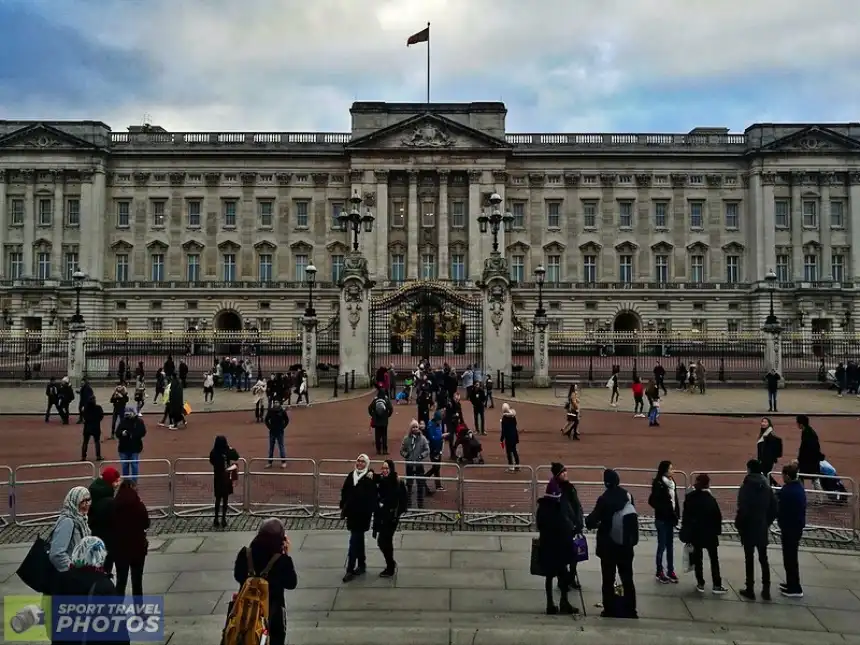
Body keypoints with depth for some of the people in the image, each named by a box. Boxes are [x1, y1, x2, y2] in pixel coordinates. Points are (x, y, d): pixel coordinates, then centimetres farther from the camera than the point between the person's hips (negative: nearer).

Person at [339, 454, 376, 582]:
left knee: (354, 541, -6)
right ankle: (361, 565, 30)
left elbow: (372, 497, -13)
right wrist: (343, 507, 8)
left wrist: (370, 511, -18)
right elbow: (344, 492, 10)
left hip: (363, 514, -6)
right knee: (358, 539, 17)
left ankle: (350, 570, 0)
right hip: (351, 512, 6)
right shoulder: (351, 475, 5)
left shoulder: (370, 478, -12)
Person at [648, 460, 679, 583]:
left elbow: (675, 500, 8)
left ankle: (670, 571, 25)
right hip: (662, 519, -6)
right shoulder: (658, 484, -16)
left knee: (670, 546, 14)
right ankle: (659, 572, 14)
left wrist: (676, 515, 4)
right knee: (662, 546, 3)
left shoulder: (672, 482, 4)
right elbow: (652, 501, -17)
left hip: (670, 519, 6)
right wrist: (663, 509, -15)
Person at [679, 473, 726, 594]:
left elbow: (685, 515, 2)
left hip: (694, 533, 3)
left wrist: (686, 533, 9)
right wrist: (717, 531, 2)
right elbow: (717, 516, -12)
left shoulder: (689, 498, -3)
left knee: (698, 558, 10)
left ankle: (700, 584, 12)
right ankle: (717, 585, 8)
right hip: (709, 533, -3)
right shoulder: (710, 499, -15)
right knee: (714, 559, 7)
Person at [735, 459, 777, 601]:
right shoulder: (767, 487, 1)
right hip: (763, 529, 5)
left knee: (749, 559, 4)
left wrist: (738, 525, -5)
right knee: (763, 559, 14)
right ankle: (766, 589, 16)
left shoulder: (745, 487, -15)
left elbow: (742, 510, -18)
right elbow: (774, 508, 3)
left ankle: (750, 590, 10)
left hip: (748, 528, -4)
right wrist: (768, 522, 14)